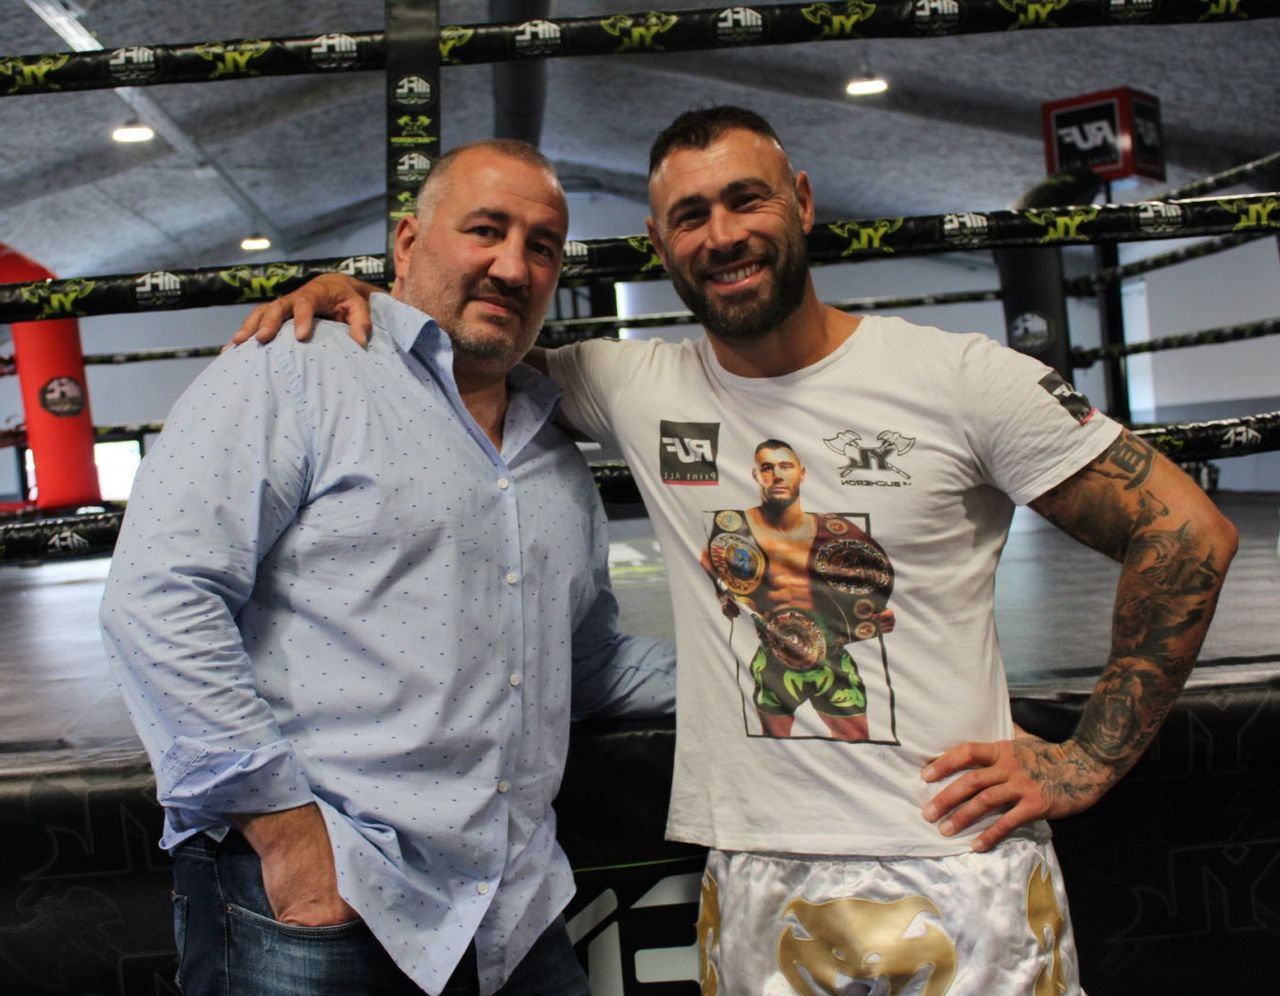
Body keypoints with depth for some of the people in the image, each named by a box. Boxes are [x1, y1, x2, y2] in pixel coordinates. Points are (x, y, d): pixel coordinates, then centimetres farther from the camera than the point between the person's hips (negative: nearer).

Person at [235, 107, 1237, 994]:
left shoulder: (963, 381, -7)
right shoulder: (640, 388, 0)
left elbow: (1187, 530, -2)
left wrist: (1091, 759, -5)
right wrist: (353, 290, -8)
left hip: (960, 880, -2)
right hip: (756, 892, 2)